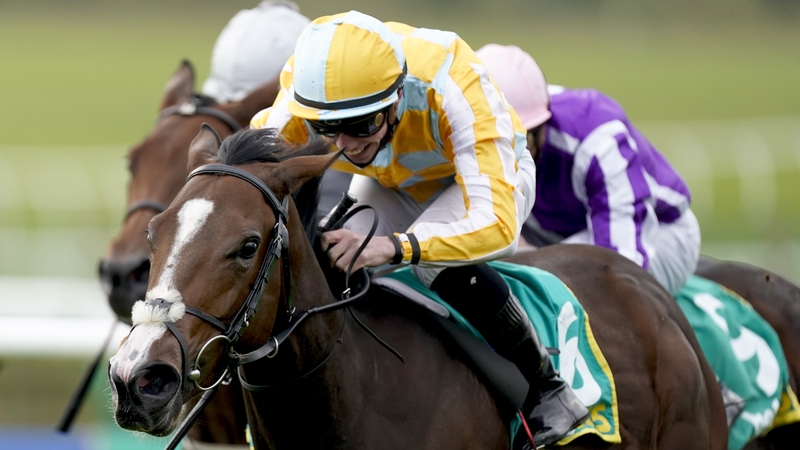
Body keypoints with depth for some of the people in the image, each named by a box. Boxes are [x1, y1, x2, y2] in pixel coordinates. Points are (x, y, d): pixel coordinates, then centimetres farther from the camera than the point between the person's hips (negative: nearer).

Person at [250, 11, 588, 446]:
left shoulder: (453, 88, -44)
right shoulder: (301, 98, -33)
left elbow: (497, 223, -49)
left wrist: (392, 246, -64)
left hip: (486, 170, -4)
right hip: (390, 183, 4)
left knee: (441, 264, -33)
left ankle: (548, 389, -14)